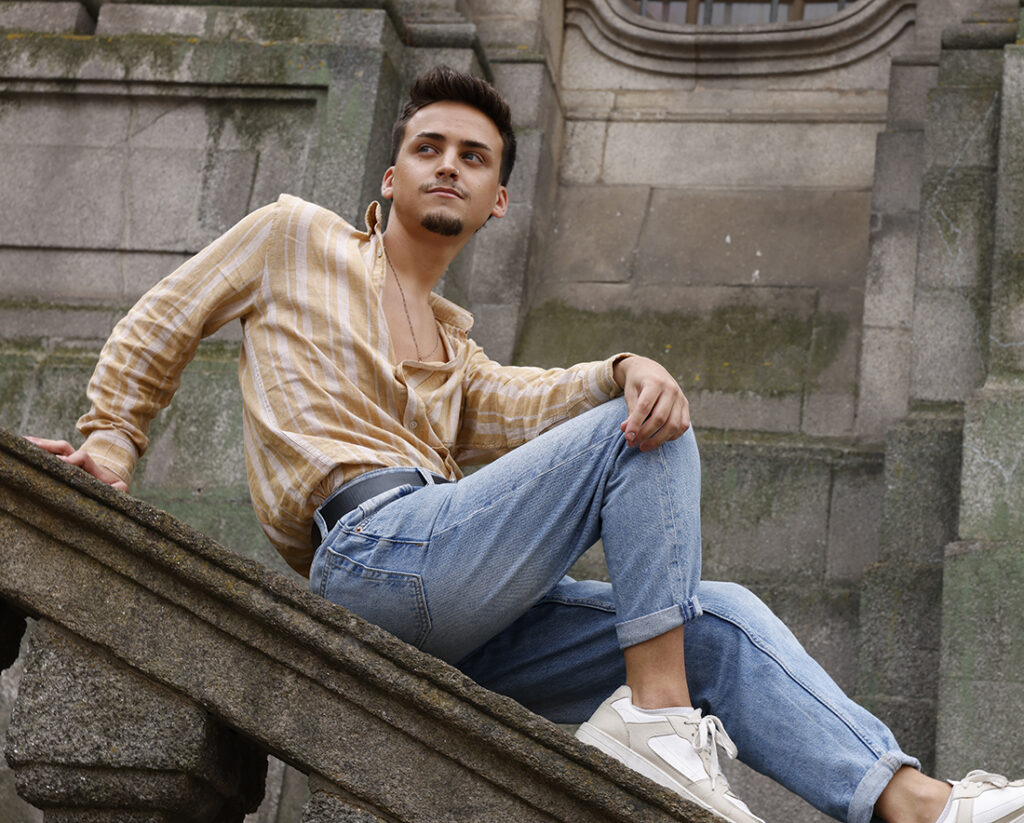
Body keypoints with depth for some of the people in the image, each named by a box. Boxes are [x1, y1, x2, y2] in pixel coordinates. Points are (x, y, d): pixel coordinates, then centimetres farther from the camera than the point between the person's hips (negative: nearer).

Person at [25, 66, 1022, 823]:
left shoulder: (452, 344, 31)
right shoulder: (295, 237, 17)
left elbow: (514, 406, 9)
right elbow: (157, 328, 20)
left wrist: (628, 370, -12)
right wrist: (113, 439, 1)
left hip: (452, 630, 7)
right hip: (372, 547, -7)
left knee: (722, 620, -9)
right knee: (643, 435, -16)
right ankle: (656, 713, -25)